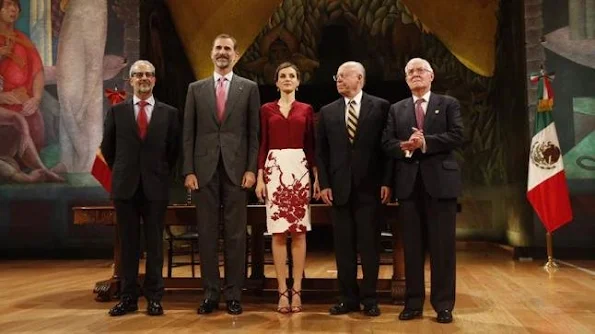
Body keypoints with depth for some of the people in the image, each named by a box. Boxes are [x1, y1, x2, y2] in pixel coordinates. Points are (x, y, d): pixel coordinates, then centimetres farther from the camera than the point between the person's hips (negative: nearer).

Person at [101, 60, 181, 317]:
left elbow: (174, 150, 9)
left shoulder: (169, 113, 3)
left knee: (154, 244, 5)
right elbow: (108, 148, 13)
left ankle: (154, 297, 14)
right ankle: (128, 297, 15)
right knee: (128, 244, 7)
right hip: (125, 187, 1)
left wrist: (161, 173, 9)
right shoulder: (117, 111, 5)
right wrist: (121, 172, 13)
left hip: (155, 187, -1)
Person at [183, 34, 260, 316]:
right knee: (207, 233, 5)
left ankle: (233, 294, 13)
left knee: (235, 234, 3)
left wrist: (251, 169, -5)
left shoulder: (249, 88, 7)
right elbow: (188, 133, 7)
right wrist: (189, 171, -1)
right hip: (205, 170, 2)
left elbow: (254, 133, 3)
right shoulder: (196, 89, 10)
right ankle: (210, 293, 16)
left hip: (236, 169, -1)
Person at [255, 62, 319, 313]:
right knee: (278, 231, -1)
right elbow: (262, 145, 6)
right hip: (275, 169, 0)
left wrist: (318, 176, 0)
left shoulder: (306, 110, 11)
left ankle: (296, 290, 7)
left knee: (299, 231, 0)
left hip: (300, 169, 0)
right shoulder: (266, 109, 9)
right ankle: (283, 291, 6)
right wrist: (259, 177, -2)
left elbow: (311, 145, 8)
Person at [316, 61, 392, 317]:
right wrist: (324, 184, 0)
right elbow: (321, 152, 9)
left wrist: (386, 182, -7)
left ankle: (369, 299, 15)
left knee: (369, 245, 4)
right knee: (343, 246, 7)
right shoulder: (328, 112, 10)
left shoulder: (380, 106, 2)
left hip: (369, 187, -3)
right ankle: (348, 298, 18)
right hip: (339, 188, 3)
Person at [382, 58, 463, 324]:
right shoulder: (396, 109, 16)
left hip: (440, 181, -2)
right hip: (408, 183, 3)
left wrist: (425, 142, -16)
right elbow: (387, 143, 5)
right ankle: (413, 303, 14)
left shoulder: (448, 104, 9)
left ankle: (443, 305, 10)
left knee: (442, 245, 0)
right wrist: (405, 147, -15)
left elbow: (457, 136, -5)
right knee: (412, 245, 6)